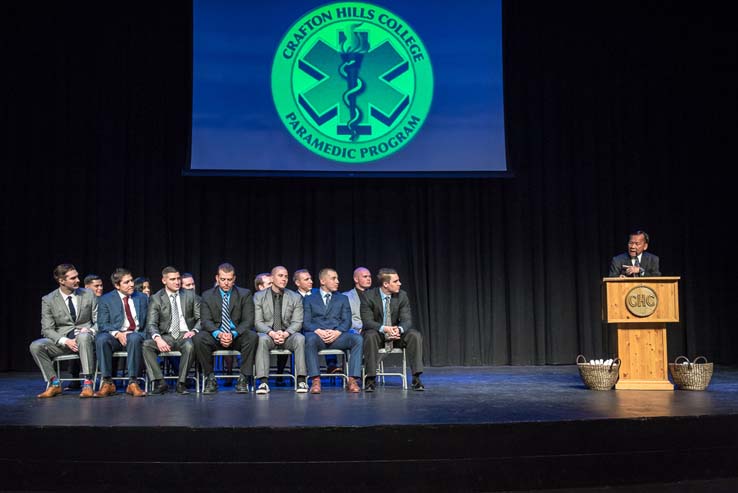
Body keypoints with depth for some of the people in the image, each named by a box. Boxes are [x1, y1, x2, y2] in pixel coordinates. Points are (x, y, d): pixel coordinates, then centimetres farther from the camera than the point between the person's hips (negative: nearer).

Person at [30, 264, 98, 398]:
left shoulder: (89, 295, 5)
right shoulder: (48, 300, 1)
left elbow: (99, 321, 7)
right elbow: (47, 329, -2)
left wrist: (90, 331, -16)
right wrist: (65, 341, -19)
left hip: (85, 338, -1)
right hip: (62, 339, 2)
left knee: (84, 336, -37)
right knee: (35, 346, -24)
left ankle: (87, 383, -34)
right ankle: (54, 383, -10)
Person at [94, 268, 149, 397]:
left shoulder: (142, 298, 15)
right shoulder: (106, 299, 7)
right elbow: (102, 324, -1)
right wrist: (117, 334, -20)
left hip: (136, 335, 0)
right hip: (114, 336, 0)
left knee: (135, 338, -36)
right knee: (101, 339, -34)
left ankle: (132, 383, -32)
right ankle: (107, 382, -24)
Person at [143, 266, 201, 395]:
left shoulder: (190, 295, 8)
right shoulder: (156, 299, 5)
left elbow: (201, 318, 7)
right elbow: (151, 324, -4)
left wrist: (194, 331, -14)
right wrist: (158, 338, -25)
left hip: (185, 335, -1)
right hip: (166, 336, 1)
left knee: (189, 346, -35)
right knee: (146, 344, -27)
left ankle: (181, 383, -19)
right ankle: (160, 382, -19)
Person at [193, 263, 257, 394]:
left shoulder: (245, 294, 3)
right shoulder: (207, 296, 6)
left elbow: (248, 320, -5)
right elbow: (205, 320, -4)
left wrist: (233, 334, -23)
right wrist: (218, 334, -25)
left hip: (237, 337, -1)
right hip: (216, 337, 1)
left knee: (252, 336, -32)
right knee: (199, 338, -30)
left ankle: (243, 379, -22)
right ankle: (210, 378, -14)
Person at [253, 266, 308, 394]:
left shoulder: (296, 298, 7)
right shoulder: (259, 296, 5)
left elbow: (297, 322, 0)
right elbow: (258, 322, -2)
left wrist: (285, 333, -21)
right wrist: (272, 333, -21)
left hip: (287, 335, 1)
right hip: (267, 334, -1)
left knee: (300, 338, -32)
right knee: (262, 339, -35)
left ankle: (301, 381, -30)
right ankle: (263, 382, -36)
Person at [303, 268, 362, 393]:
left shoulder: (343, 298, 21)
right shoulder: (309, 299, 16)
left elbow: (347, 321, 9)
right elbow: (305, 322, 4)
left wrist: (337, 332, -13)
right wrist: (319, 331, -16)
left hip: (337, 336, 2)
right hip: (317, 335, -2)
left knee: (358, 339, -28)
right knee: (310, 339, -38)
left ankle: (352, 380, -29)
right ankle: (316, 381, -35)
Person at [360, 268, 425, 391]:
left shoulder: (402, 295, -5)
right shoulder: (368, 296, -14)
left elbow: (407, 320, -9)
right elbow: (367, 321, -19)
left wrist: (399, 329, -34)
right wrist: (384, 329, -38)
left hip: (396, 333, 3)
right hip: (376, 333, -3)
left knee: (415, 335, -24)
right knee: (370, 336, -37)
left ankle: (416, 379, -21)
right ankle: (371, 379, -27)